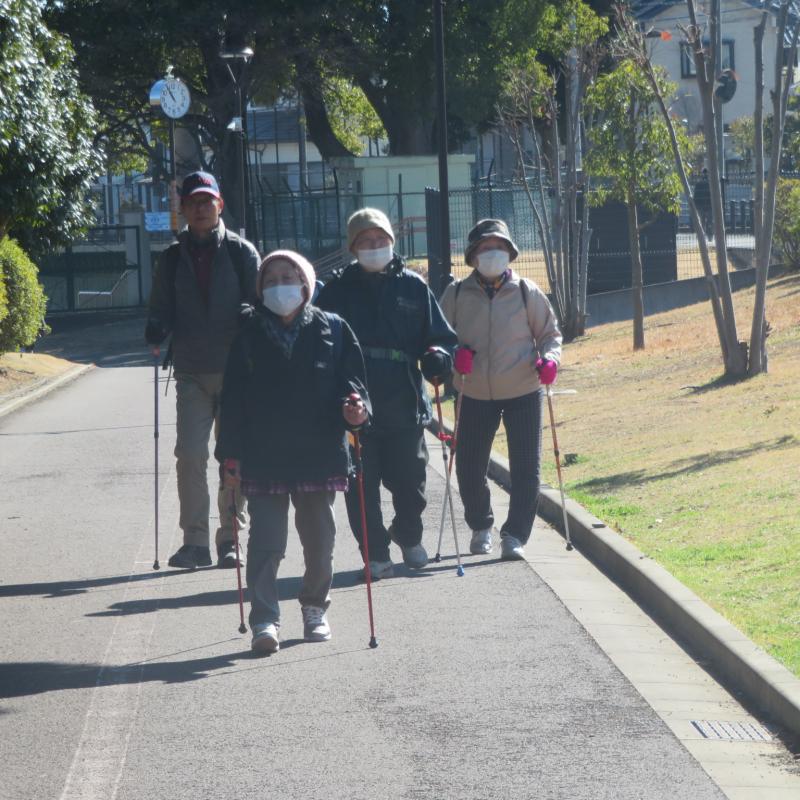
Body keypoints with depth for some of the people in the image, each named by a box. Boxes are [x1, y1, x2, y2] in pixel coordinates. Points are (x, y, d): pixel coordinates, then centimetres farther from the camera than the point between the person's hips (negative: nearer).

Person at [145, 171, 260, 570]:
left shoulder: (242, 252, 3)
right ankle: (195, 541, -2)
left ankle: (230, 538, 12)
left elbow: (258, 304, 0)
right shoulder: (173, 257, 10)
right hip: (191, 372, 1)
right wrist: (156, 332, -14)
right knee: (190, 455, -7)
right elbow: (162, 307, 9)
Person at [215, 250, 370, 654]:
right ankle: (264, 620, -6)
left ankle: (315, 609, 29)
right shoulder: (249, 337, 4)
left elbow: (351, 378, 6)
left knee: (319, 538, 11)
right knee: (266, 541, -7)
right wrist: (230, 454, -1)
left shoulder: (332, 330, 3)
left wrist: (355, 406, -17)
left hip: (318, 454, 1)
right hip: (263, 458, -1)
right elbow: (233, 398, 4)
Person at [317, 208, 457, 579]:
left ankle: (409, 536, 36)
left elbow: (441, 336, 12)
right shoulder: (338, 290, 5)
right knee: (362, 488, -2)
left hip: (404, 406, 1)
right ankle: (376, 554, 11)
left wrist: (438, 356, -11)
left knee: (410, 483, 8)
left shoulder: (413, 287, 8)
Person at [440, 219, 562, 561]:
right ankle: (480, 526, 31)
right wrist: (454, 353, -15)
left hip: (523, 392, -1)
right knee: (469, 469, 7)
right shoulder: (457, 294, -1)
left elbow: (550, 333, 7)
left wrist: (549, 359, -13)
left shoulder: (526, 292, -1)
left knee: (525, 469, -4)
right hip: (474, 394, 1)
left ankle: (515, 535, 6)